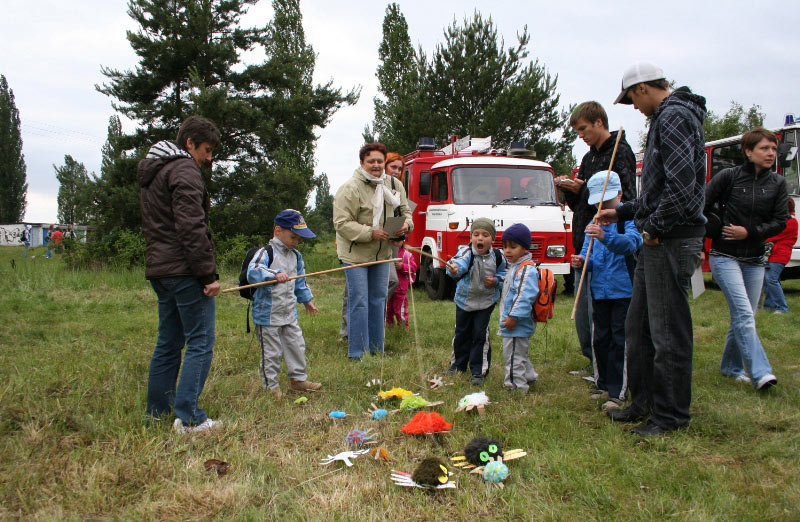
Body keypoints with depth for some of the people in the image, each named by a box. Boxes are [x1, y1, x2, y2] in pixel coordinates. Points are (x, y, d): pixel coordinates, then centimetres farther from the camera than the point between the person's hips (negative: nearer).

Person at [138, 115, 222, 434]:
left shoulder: (150, 172, 21)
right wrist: (209, 274, -17)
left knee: (168, 342, 15)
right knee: (200, 342, -6)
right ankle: (188, 418, -8)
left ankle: (156, 413, 20)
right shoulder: (184, 171, -10)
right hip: (185, 271, -10)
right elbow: (192, 227, -19)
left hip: (159, 269, 10)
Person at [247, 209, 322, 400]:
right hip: (268, 314, -7)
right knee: (271, 352, 3)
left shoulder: (296, 256, 9)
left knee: (297, 345, 14)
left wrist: (307, 300, 29)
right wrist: (275, 275, -44)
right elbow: (252, 273, -32)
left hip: (289, 313, 7)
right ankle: (271, 386, 17)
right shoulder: (266, 253, -16)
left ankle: (298, 379, 30)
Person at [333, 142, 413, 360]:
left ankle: (377, 349, 25)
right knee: (359, 302, -5)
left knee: (378, 300, 13)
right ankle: (357, 353, 4)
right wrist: (370, 233, -24)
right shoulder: (350, 188, -16)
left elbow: (405, 211, 15)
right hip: (355, 254, -6)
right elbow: (342, 223, -19)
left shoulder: (394, 185, 4)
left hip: (382, 253, 6)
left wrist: (406, 224, -9)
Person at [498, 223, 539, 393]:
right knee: (520, 355, 24)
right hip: (511, 323, 11)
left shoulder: (526, 269, -19)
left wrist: (513, 317, -29)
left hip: (518, 326, -11)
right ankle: (529, 377, 39)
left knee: (513, 356, -5)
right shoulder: (514, 267, 15)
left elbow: (525, 296, -27)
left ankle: (516, 387, 2)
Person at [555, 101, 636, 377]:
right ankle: (593, 362, 25)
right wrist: (569, 189, 1)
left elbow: (626, 197, -18)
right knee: (583, 309, 13)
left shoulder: (620, 152, -8)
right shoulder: (589, 157, 19)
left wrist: (583, 189, -19)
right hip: (585, 243, 9)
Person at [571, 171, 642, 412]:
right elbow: (589, 256, 12)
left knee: (619, 341, -3)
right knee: (600, 340, 13)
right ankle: (603, 385, 26)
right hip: (599, 291, 6)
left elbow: (630, 243, -28)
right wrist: (582, 261, -12)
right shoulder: (595, 223, 12)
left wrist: (606, 236, -45)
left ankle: (617, 392, 2)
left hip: (624, 291, -6)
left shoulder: (629, 218, -8)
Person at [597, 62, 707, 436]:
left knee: (668, 333, -2)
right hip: (657, 241, 11)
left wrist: (655, 228, -15)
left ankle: (671, 416, 9)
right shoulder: (666, 118, 20)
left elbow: (681, 184, -25)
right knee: (638, 327, 16)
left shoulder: (674, 117, -12)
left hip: (672, 240, -11)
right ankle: (644, 403, 27)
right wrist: (623, 212, 24)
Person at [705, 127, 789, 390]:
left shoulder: (778, 183, 4)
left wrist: (749, 232, -10)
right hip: (725, 257, -4)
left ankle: (731, 366, 26)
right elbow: (701, 208, -4)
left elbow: (780, 221, 2)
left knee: (744, 316, 9)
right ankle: (760, 373, -17)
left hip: (755, 260, 4)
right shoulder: (728, 176, -7)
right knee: (744, 314, -15)